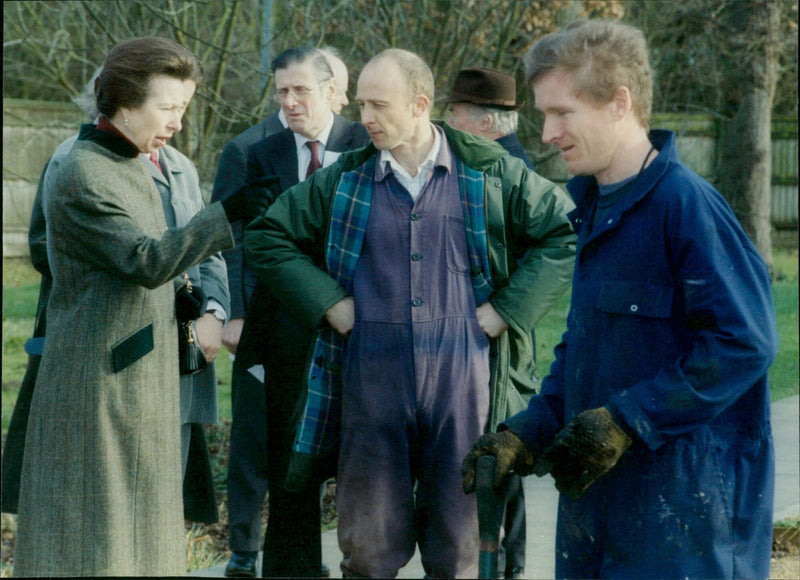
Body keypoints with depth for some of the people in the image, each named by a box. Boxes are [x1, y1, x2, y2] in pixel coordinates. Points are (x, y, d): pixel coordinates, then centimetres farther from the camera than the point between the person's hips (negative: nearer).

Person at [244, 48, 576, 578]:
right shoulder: (343, 180, 7)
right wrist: (328, 303, 0)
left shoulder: (490, 171, 2)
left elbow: (565, 234, 5)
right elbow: (267, 238, 13)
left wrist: (506, 310, -3)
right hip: (372, 379, 1)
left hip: (463, 380, -1)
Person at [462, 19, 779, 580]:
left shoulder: (686, 205, -16)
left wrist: (623, 422, -20)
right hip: (598, 503, 9)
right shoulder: (596, 210, 13)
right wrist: (525, 436, 8)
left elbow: (745, 343, -22)